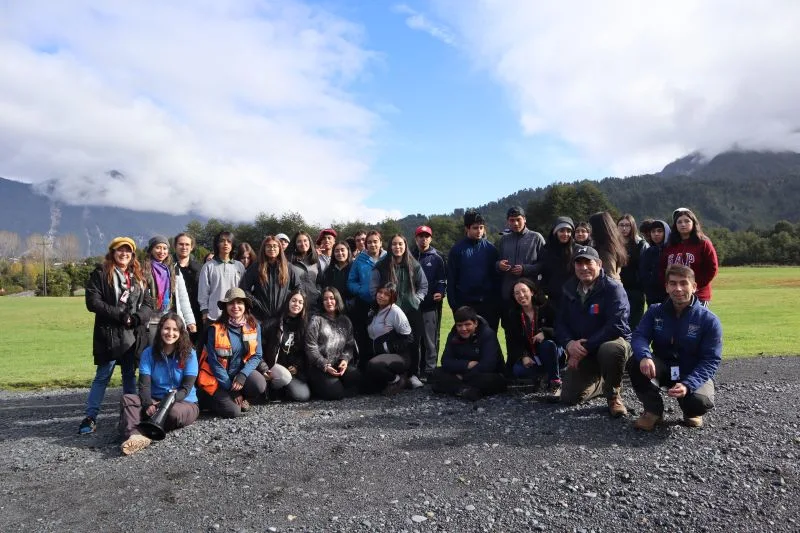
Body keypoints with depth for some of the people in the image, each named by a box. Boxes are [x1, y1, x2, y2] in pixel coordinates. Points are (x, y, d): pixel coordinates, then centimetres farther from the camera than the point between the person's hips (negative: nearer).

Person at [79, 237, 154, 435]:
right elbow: (93, 301, -10)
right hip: (110, 335, -4)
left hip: (134, 335, 4)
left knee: (130, 376, 11)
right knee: (102, 376, 1)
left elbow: (148, 304, 9)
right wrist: (120, 315, -16)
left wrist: (137, 318, -11)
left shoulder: (138, 276, 14)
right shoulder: (101, 273, 0)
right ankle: (90, 417, 9)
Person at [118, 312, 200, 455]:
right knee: (127, 399, -23)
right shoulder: (149, 353, 0)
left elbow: (186, 388, -11)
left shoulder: (189, 354, -7)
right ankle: (135, 436, -47)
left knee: (173, 412, -36)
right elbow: (144, 385, -8)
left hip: (184, 402, -3)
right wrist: (149, 404, -28)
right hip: (155, 401, 3)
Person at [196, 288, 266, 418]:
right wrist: (231, 388, -14)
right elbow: (214, 362, -12)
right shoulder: (215, 329, -13)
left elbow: (257, 355, -3)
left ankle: (243, 399, 7)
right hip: (218, 378, -2)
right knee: (233, 411, -19)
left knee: (260, 385, -28)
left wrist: (243, 375, -21)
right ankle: (206, 397, 12)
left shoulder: (254, 326, -4)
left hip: (242, 372, 3)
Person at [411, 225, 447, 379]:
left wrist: (441, 292, -15)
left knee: (430, 339, -2)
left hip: (431, 304, -3)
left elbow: (443, 279, 1)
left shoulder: (437, 258, 5)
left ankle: (429, 371, 5)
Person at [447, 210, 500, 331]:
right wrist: (454, 304, -6)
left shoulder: (490, 248, 4)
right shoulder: (457, 249, 0)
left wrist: (497, 301, 0)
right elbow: (451, 279, -1)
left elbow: (496, 276, 5)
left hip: (488, 303, 1)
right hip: (465, 304, -1)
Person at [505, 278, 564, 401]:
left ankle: (555, 383, -21)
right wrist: (523, 356, -19)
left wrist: (545, 332, -28)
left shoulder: (547, 307, -5)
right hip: (530, 357, 2)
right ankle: (542, 375, 2)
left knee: (548, 344, -36)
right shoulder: (513, 315, 4)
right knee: (518, 370, -29)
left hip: (552, 352, -2)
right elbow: (513, 341, -1)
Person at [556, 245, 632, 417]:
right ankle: (601, 382, 29)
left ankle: (613, 394, -11)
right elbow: (560, 323, 2)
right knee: (569, 398, -4)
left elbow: (616, 326, -29)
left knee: (611, 349, -41)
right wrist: (569, 343, -21)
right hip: (580, 351, 5)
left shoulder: (613, 288, -17)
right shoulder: (569, 289, 2)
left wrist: (585, 347, -28)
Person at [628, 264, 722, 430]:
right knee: (636, 362, -29)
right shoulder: (655, 312, -5)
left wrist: (687, 385, -33)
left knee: (701, 401, -33)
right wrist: (645, 356, -41)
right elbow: (639, 336, -16)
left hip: (693, 374, -2)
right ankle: (653, 410, -6)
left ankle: (692, 412, 8)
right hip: (662, 369, 2)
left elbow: (711, 360, -17)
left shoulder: (709, 320, -13)